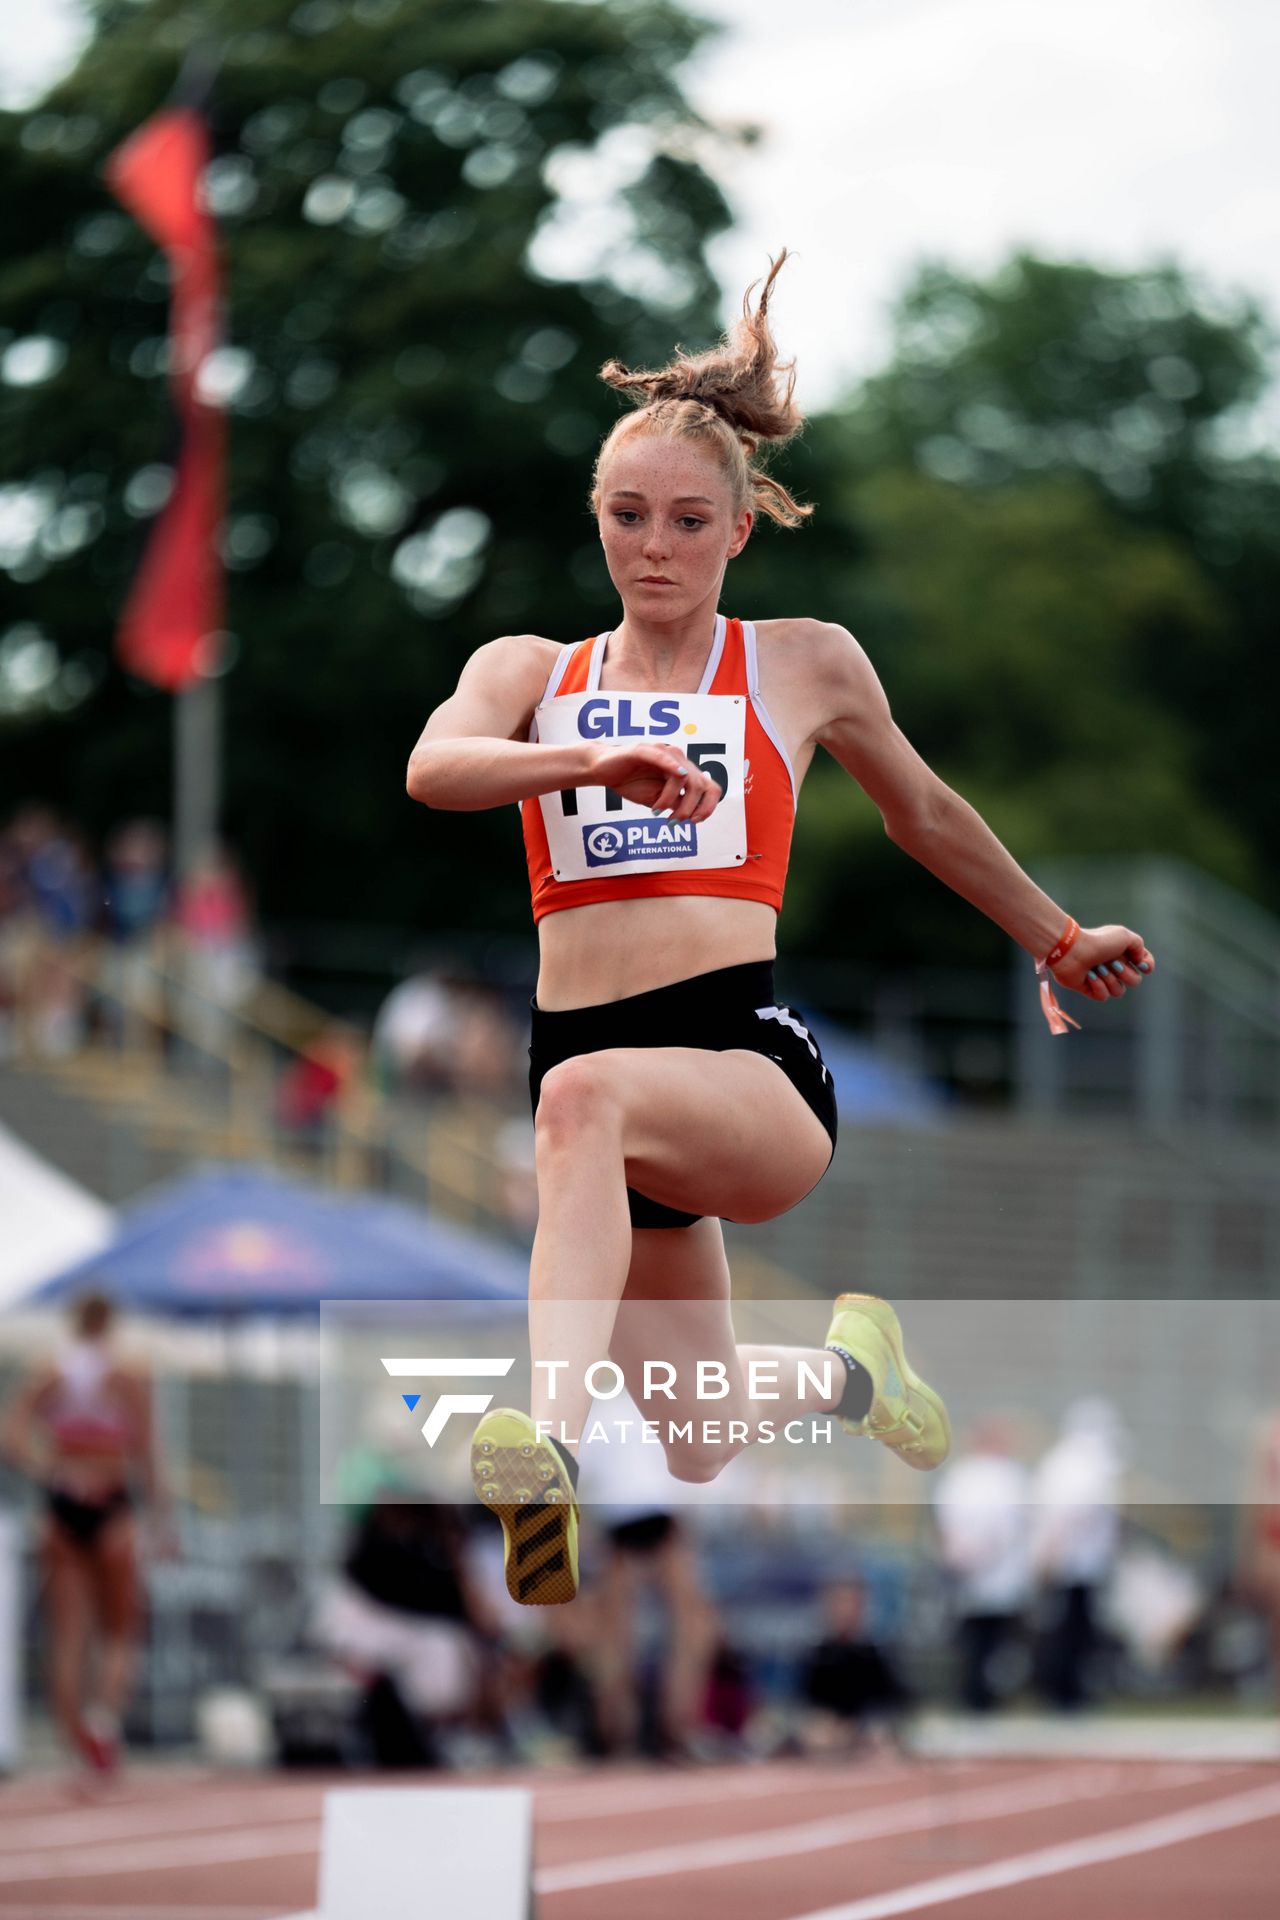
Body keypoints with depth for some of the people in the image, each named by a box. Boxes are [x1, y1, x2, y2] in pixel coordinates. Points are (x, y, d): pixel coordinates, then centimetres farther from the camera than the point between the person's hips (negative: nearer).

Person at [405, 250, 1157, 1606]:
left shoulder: (805, 666, 13)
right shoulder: (530, 672, 14)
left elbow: (923, 814, 30)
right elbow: (433, 768, -8)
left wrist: (1056, 941, 40)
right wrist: (599, 762, -26)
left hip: (753, 1062, -3)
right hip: (590, 1056, 4)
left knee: (587, 1096, -40)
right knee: (711, 1452, 10)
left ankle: (549, 1443, -56)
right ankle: (845, 1370, 46)